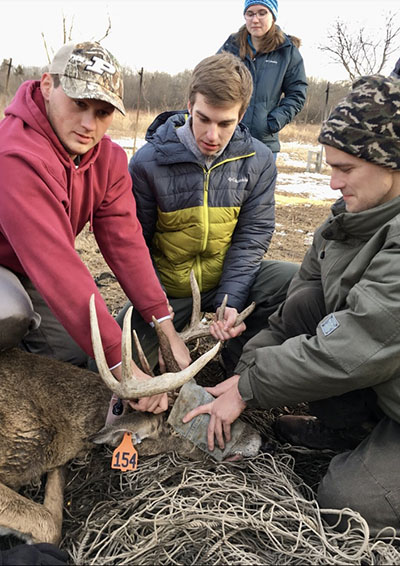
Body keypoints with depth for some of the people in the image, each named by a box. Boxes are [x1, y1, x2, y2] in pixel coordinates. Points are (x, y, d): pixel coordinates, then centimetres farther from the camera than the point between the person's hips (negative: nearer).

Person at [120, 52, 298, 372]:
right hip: (166, 289, -1)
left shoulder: (258, 161, -7)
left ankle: (241, 359, -1)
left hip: (227, 282, 2)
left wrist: (230, 302, -19)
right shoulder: (148, 162, -14)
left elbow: (252, 236, -7)